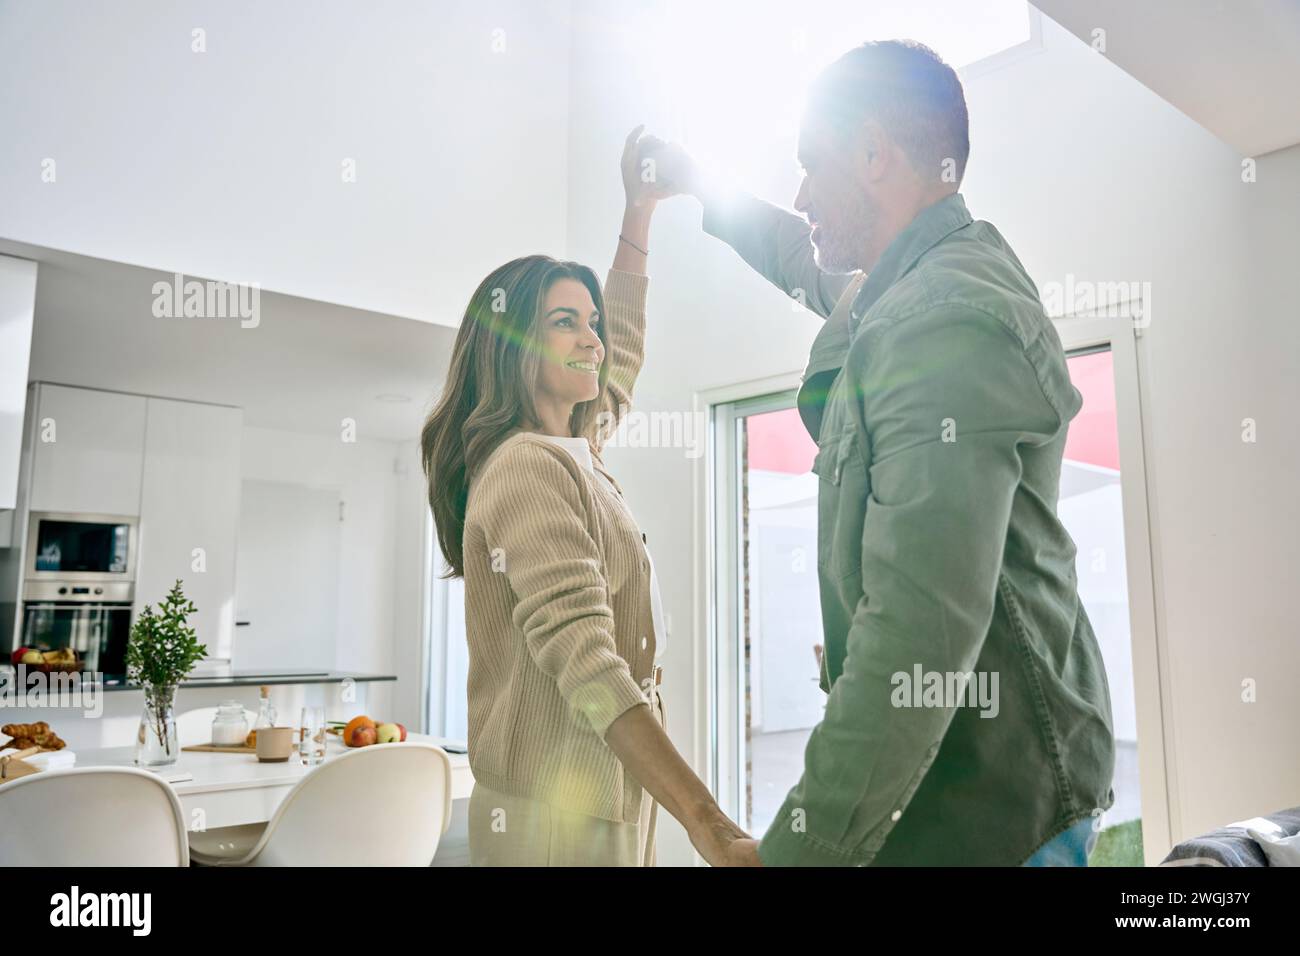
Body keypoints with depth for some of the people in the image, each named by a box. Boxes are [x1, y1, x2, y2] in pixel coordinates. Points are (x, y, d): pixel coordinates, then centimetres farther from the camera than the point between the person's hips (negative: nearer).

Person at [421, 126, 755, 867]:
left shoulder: (572, 456, 9)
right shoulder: (530, 466, -19)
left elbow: (622, 351, 25)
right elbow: (587, 667, -28)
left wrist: (641, 211, 25)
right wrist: (711, 828, -33)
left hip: (608, 803, 9)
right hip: (559, 818, -9)